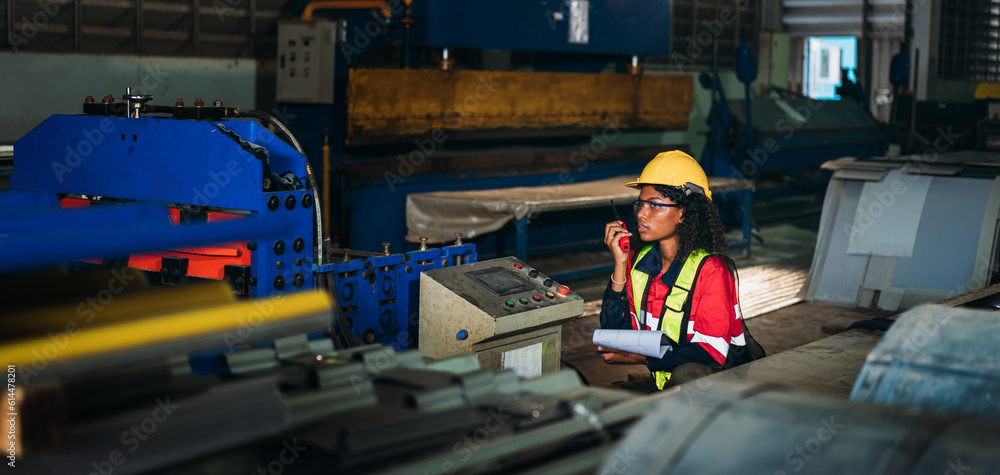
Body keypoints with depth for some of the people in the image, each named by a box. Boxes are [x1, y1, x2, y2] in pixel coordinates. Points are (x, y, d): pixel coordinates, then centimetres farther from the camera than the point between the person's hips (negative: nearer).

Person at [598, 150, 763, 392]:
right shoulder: (638, 260, 0)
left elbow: (712, 353, -21)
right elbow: (616, 334, -4)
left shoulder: (712, 269, -19)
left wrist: (642, 358, -24)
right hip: (663, 380, 6)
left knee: (687, 373, -37)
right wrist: (620, 265, -10)